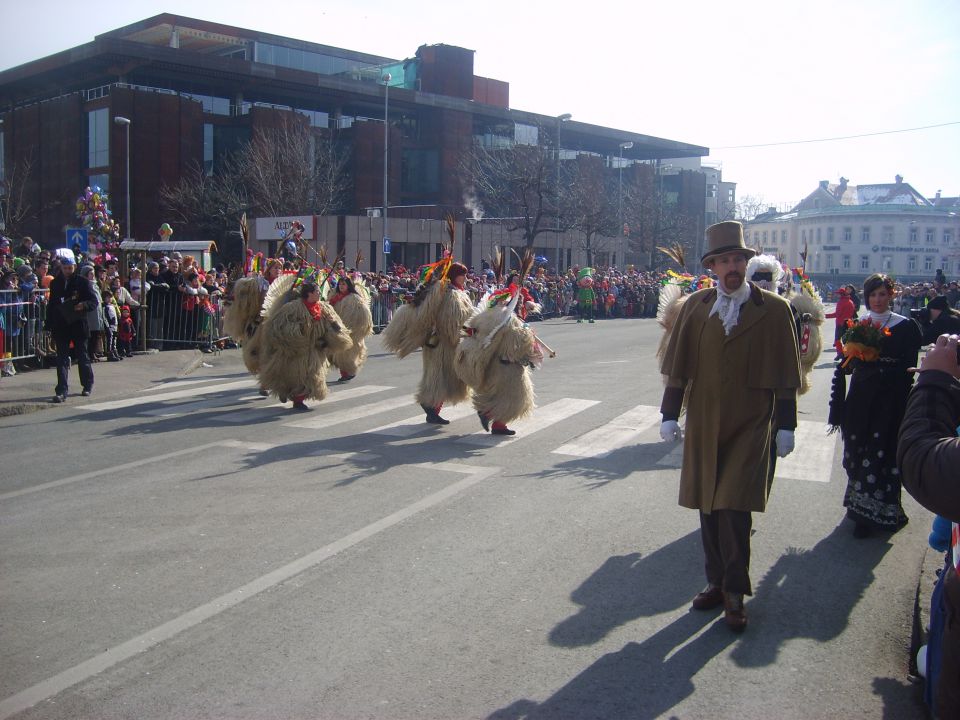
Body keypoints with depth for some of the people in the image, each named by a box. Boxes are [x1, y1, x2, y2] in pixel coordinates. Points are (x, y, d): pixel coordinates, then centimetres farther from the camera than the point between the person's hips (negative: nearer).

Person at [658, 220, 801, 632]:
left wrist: (785, 427, -3)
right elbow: (679, 366, 5)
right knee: (709, 509, 10)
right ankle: (718, 583, 24)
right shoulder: (695, 306, 4)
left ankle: (734, 592, 9)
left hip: (750, 427, -3)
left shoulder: (773, 310, -2)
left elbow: (784, 375, -1)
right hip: (703, 425, 3)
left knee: (734, 508, -6)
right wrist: (670, 415, 1)